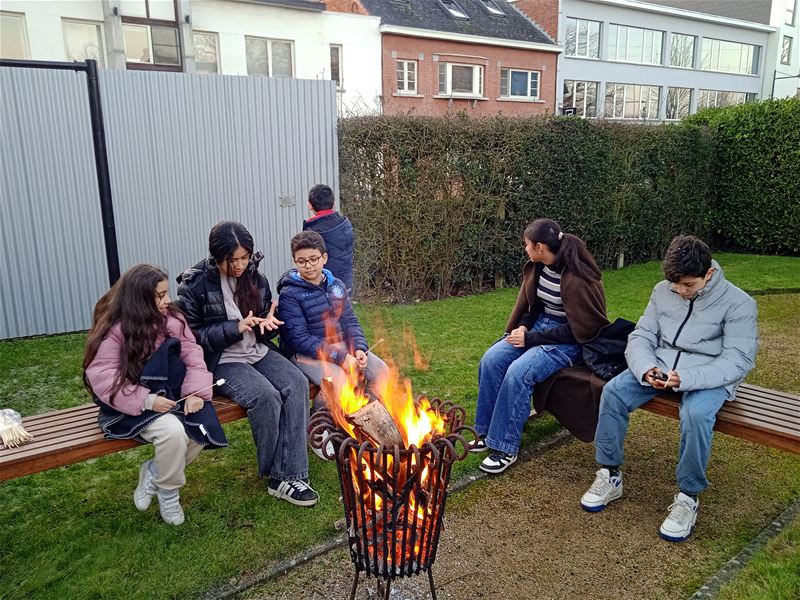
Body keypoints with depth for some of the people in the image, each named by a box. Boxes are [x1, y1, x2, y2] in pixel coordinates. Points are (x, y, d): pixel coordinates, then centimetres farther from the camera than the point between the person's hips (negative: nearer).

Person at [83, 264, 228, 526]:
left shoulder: (171, 318, 3)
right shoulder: (115, 329, -10)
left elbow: (192, 354, -2)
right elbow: (102, 376, -16)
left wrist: (196, 392, -18)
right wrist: (146, 400, -25)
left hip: (169, 394, 5)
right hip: (131, 403, -5)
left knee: (202, 428, -19)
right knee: (172, 430, -30)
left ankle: (153, 471, 8)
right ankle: (167, 491, 0)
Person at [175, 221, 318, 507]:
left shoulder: (255, 278, 6)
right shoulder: (194, 285, -8)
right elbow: (192, 336, -10)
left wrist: (267, 323, -9)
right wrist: (236, 328, -21)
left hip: (258, 351, 5)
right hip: (221, 361, -5)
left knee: (297, 384, -22)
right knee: (265, 395, -30)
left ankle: (289, 474, -21)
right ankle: (276, 473, -8)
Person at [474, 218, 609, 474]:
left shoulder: (576, 280, -24)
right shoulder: (537, 266, -1)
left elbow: (580, 330, -20)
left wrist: (531, 338, -18)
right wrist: (522, 327, -3)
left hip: (571, 340, -8)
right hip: (539, 324, 8)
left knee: (518, 372, -29)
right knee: (491, 360, -13)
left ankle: (505, 448, -14)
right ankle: (487, 432, 1)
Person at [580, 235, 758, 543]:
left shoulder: (739, 303, -10)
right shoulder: (663, 290, 2)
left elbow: (738, 361, -15)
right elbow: (641, 336, 3)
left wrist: (686, 378, -30)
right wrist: (646, 369, -20)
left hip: (709, 377, -4)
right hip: (660, 367, 4)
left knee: (696, 414, -35)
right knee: (613, 391, -20)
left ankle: (688, 497, -13)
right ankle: (610, 475, -6)